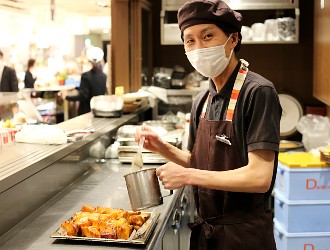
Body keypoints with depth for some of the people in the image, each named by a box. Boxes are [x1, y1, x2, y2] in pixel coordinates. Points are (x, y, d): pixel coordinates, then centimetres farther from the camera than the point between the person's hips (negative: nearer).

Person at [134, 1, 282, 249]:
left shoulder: (258, 92, -17)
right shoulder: (202, 101, 5)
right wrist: (162, 147, -2)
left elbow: (259, 177, -24)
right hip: (205, 229, 6)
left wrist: (187, 175, -20)